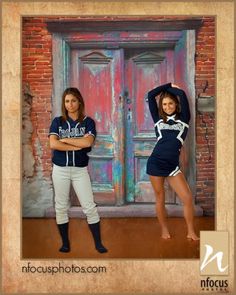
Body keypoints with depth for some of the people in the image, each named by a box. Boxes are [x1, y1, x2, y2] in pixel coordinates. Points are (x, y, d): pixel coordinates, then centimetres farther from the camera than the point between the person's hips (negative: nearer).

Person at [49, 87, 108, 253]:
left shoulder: (88, 122, 0)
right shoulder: (57, 121, 2)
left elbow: (88, 142, -17)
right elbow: (53, 144, -13)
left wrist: (65, 140, -11)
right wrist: (77, 145, -14)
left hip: (80, 170, -1)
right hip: (60, 169, 1)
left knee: (89, 207, -1)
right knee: (61, 207, 9)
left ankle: (98, 243, 12)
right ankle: (65, 242, 24)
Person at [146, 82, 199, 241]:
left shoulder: (183, 118, 8)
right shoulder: (158, 119, 9)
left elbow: (182, 94, -1)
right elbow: (150, 95, 7)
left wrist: (172, 88, 17)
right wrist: (169, 85, 15)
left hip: (172, 165, 0)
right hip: (155, 163, 0)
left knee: (188, 198, -5)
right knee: (160, 199, 9)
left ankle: (191, 232, 11)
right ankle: (164, 229, 27)